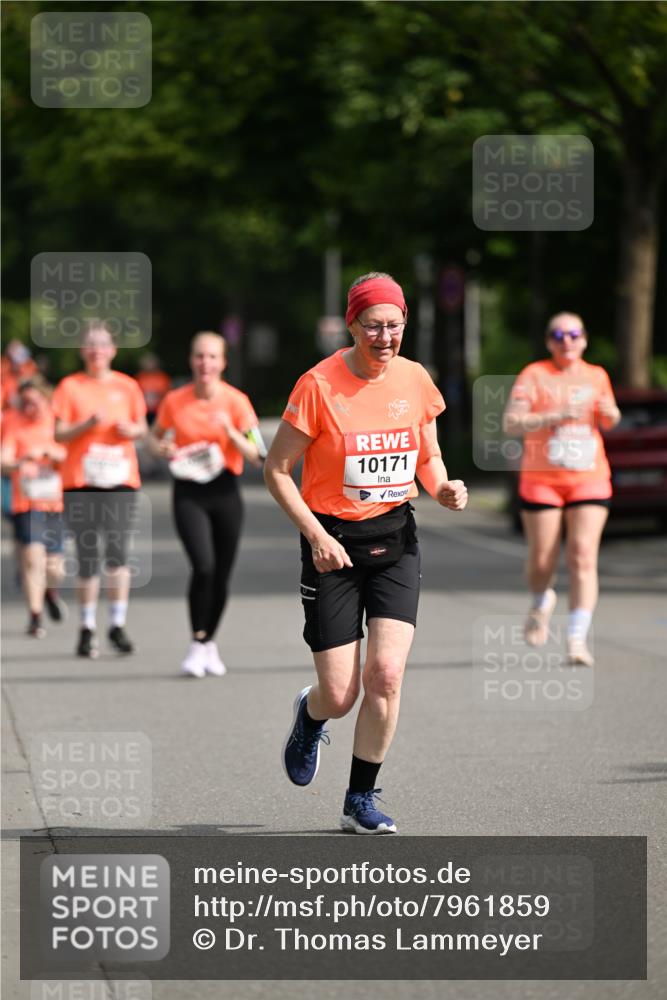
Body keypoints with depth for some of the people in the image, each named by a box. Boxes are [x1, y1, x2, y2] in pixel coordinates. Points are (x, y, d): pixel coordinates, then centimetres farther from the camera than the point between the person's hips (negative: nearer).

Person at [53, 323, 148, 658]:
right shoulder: (70, 386, 4)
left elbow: (142, 427, 18)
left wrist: (133, 430, -5)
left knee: (117, 551, -12)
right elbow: (59, 434, -1)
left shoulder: (126, 386, 9)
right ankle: (87, 629, 10)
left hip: (120, 478, 1)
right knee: (87, 557, 0)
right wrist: (88, 424, -17)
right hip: (80, 480, -1)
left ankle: (118, 625, -5)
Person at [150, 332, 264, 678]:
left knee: (221, 575, 7)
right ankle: (197, 645, -9)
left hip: (225, 491, 1)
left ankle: (209, 643, 28)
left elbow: (255, 455, -6)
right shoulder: (174, 401, -1)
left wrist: (230, 431, -22)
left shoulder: (236, 401, -4)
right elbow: (156, 435, 16)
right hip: (188, 493, -1)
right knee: (203, 565, -20)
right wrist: (163, 448, -6)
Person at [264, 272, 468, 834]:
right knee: (340, 695, -4)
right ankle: (310, 715, 36)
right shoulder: (319, 385, -12)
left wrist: (443, 487, -6)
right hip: (334, 544, -3)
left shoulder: (415, 380, 2)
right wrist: (316, 535, -16)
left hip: (395, 539, 3)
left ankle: (362, 799, 4)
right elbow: (277, 469, -7)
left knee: (386, 675, -13)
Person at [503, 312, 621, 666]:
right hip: (541, 480, -2)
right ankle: (541, 602, 37)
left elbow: (607, 421, 25)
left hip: (589, 480, 2)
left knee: (583, 558, -10)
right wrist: (555, 416, -23)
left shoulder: (597, 376, 10)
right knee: (542, 561, 2)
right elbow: (510, 423, -12)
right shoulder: (534, 375, -3)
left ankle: (577, 639, -11)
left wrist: (610, 414, 1)